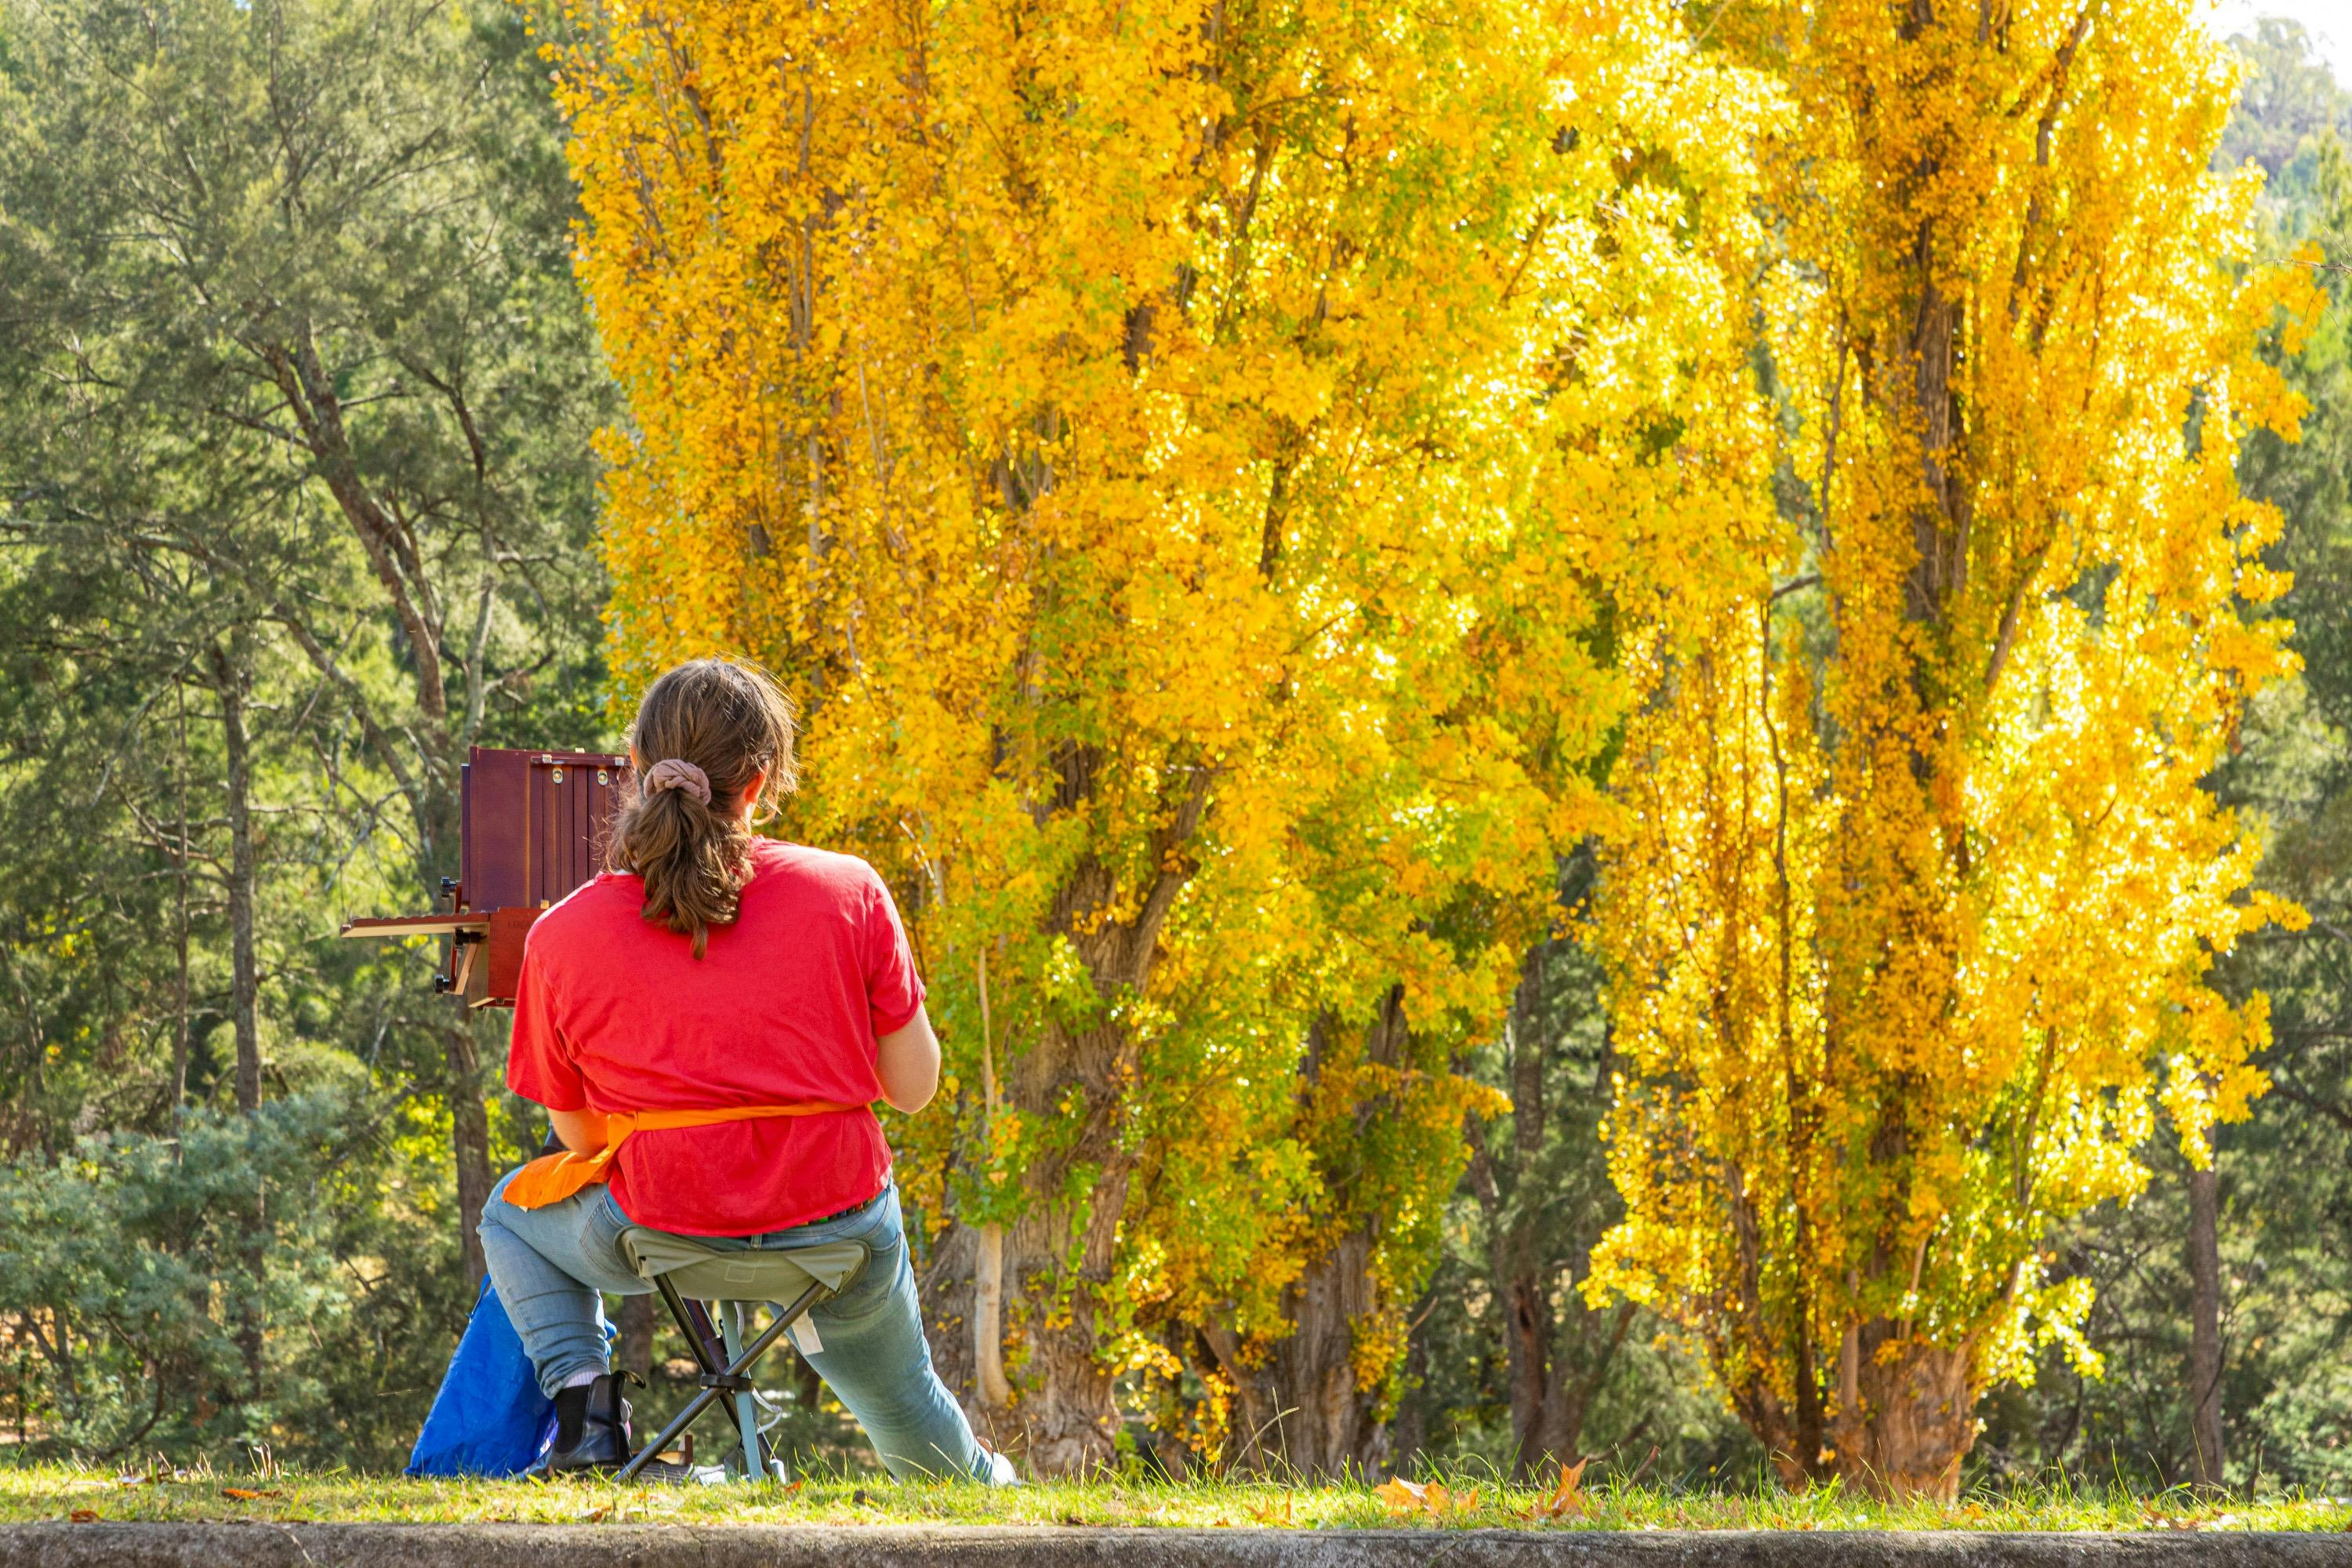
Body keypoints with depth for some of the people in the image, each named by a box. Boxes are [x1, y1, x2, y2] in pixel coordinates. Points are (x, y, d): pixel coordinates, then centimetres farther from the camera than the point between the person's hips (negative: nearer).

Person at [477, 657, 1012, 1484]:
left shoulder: (561, 938, -7)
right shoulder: (849, 891, -8)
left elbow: (578, 1135, 2)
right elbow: (914, 1088, -2)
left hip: (661, 1229, -1)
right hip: (837, 1217, 1)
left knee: (512, 1214, 31)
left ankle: (583, 1395, 12)